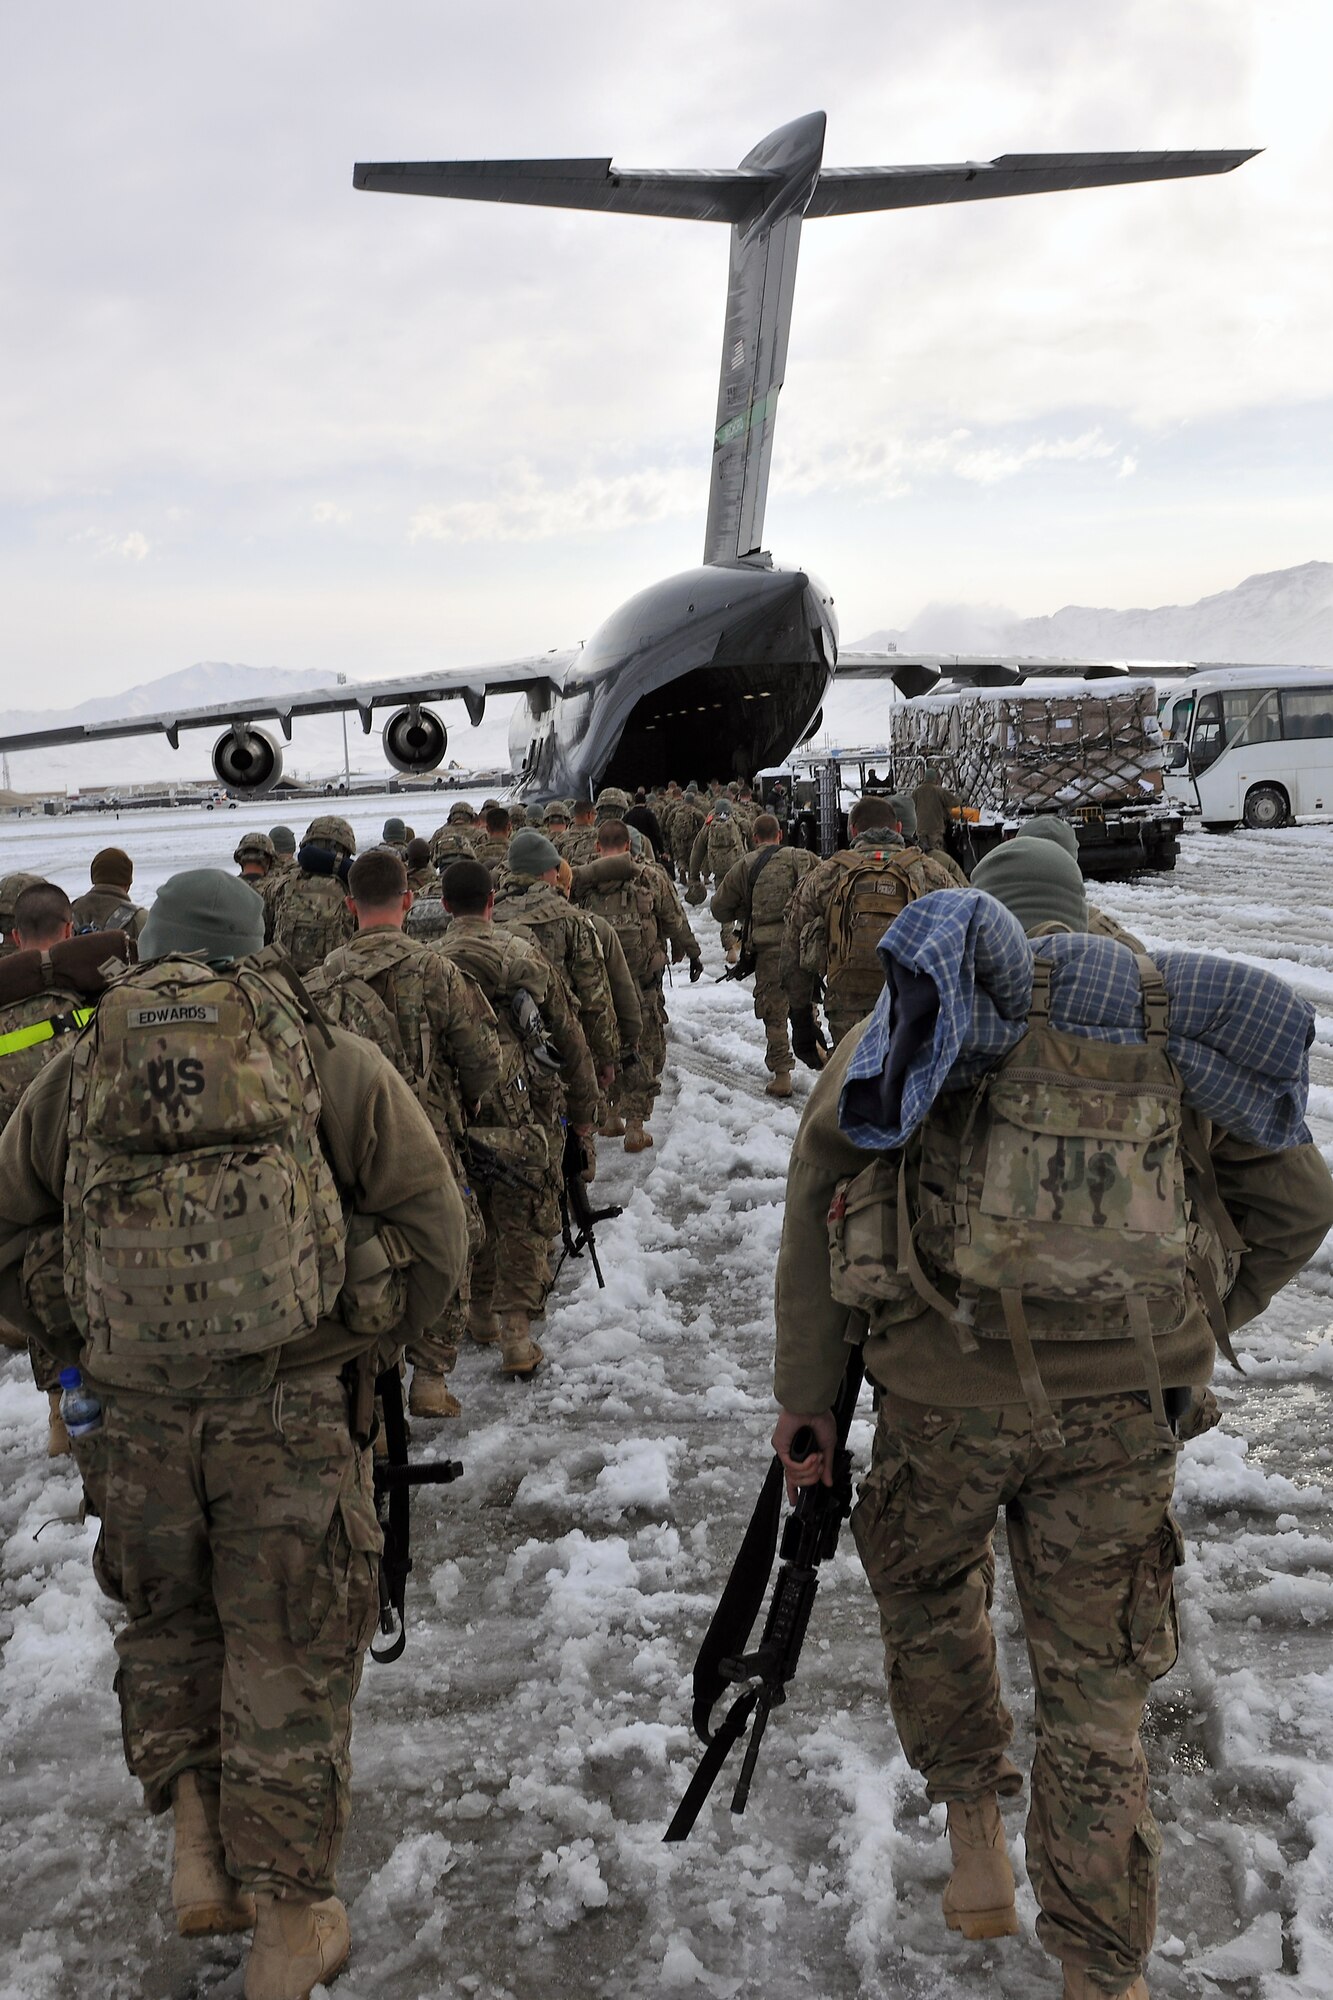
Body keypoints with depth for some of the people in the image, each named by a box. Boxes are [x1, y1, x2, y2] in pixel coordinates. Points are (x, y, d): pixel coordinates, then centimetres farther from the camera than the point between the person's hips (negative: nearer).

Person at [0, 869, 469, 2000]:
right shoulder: (327, 1058, -3)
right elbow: (432, 1226, -5)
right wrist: (362, 1347, 7)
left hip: (136, 1416, 3)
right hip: (292, 1415, -2)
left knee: (167, 1623, 27)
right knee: (288, 1653, 12)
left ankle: (198, 1841, 25)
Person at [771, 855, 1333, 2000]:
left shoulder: (942, 993, 8)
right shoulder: (1181, 1018, 15)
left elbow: (824, 1166, -2)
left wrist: (805, 1390, 2)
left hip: (950, 1380, -2)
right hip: (1129, 1397, 2)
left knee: (927, 1588, 28)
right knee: (1095, 1688, 16)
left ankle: (974, 1833, 31)